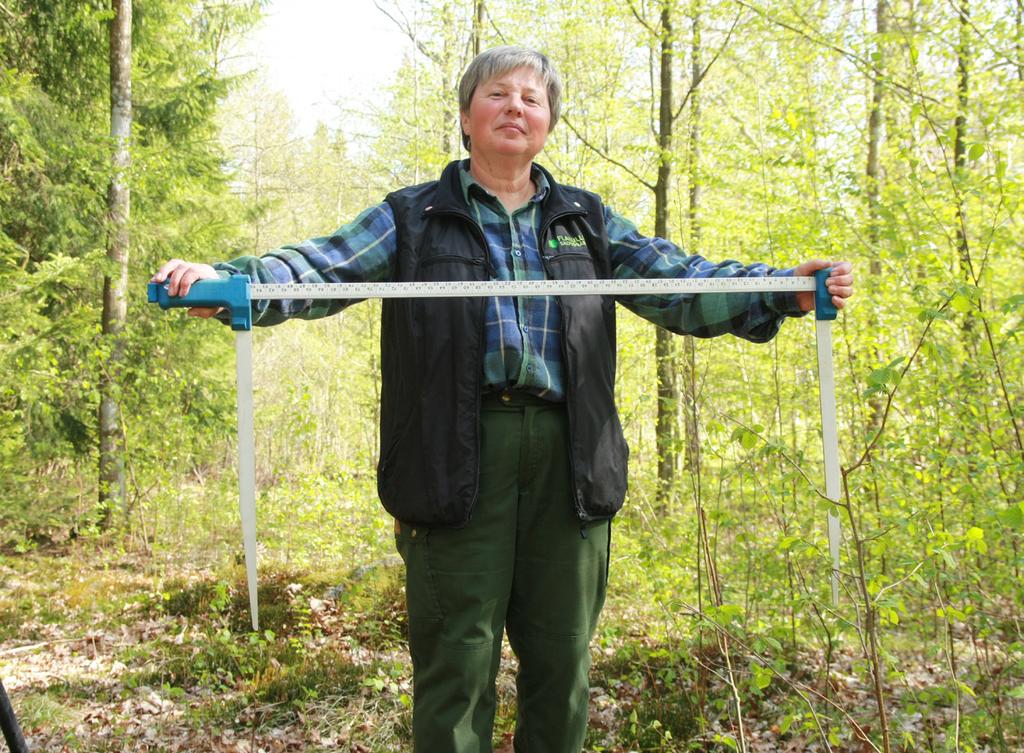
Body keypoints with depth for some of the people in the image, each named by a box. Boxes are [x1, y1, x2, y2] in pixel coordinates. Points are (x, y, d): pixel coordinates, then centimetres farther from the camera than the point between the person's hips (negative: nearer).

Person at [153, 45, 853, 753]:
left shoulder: (586, 220, 18)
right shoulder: (414, 217, 11)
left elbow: (675, 283, 11)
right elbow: (322, 268, -2)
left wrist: (786, 290, -4)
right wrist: (229, 280, -21)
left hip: (566, 456, 3)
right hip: (456, 459, -2)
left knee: (563, 659, 9)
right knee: (457, 661, 0)